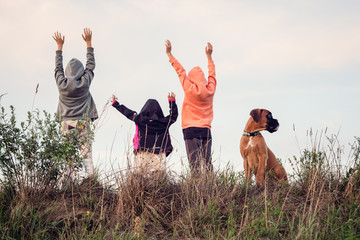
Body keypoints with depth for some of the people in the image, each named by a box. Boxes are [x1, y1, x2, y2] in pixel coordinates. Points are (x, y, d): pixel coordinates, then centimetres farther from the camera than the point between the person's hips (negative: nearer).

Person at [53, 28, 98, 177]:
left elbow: (58, 67, 16)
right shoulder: (85, 83, -2)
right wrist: (88, 43, 20)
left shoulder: (62, 84, -1)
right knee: (86, 155, -1)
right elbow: (91, 64, 11)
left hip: (67, 124, 1)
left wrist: (59, 46, 26)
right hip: (83, 123, -1)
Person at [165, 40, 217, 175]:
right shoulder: (210, 90, 8)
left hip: (191, 129, -4)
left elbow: (181, 71, 4)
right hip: (206, 130, 4)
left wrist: (169, 54, 11)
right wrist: (209, 55, 37)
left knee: (195, 163, -11)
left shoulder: (190, 89, -3)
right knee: (207, 162, 2)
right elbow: (212, 74, 25)